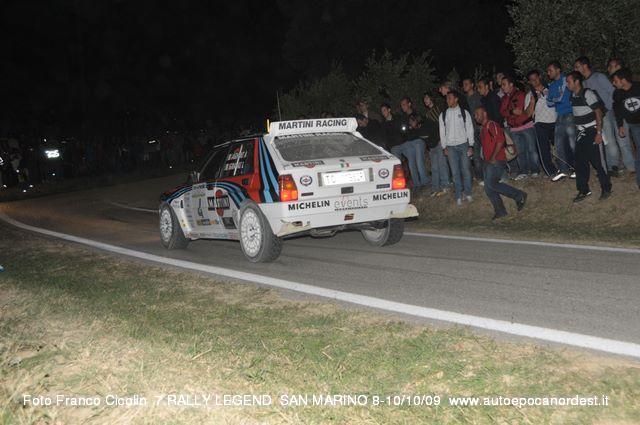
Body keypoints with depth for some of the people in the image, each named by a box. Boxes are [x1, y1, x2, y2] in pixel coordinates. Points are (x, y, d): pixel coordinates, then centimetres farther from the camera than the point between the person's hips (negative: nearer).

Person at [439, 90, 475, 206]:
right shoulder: (443, 115, 7)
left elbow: (469, 129, 1)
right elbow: (442, 131, 10)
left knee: (466, 169, -1)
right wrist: (444, 147, 4)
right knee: (455, 172, 0)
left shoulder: (464, 113, 2)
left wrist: (470, 146, -4)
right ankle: (458, 196, 6)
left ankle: (468, 193, 12)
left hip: (463, 145, -1)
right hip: (450, 146, 1)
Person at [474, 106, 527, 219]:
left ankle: (519, 196, -7)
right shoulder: (482, 128, 21)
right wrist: (486, 159, 14)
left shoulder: (492, 125, -9)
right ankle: (500, 211, 12)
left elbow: (500, 140, -21)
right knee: (488, 188, 5)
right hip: (488, 162, 10)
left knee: (491, 184, -18)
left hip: (496, 161, -10)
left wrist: (493, 157, -21)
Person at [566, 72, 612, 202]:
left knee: (598, 162, -1)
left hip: (592, 132, -7)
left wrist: (599, 133, -18)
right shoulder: (572, 96, 8)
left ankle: (606, 189, 12)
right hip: (581, 134, 7)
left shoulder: (588, 94, -14)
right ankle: (583, 190, 15)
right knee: (580, 162, 6)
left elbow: (598, 113, -15)